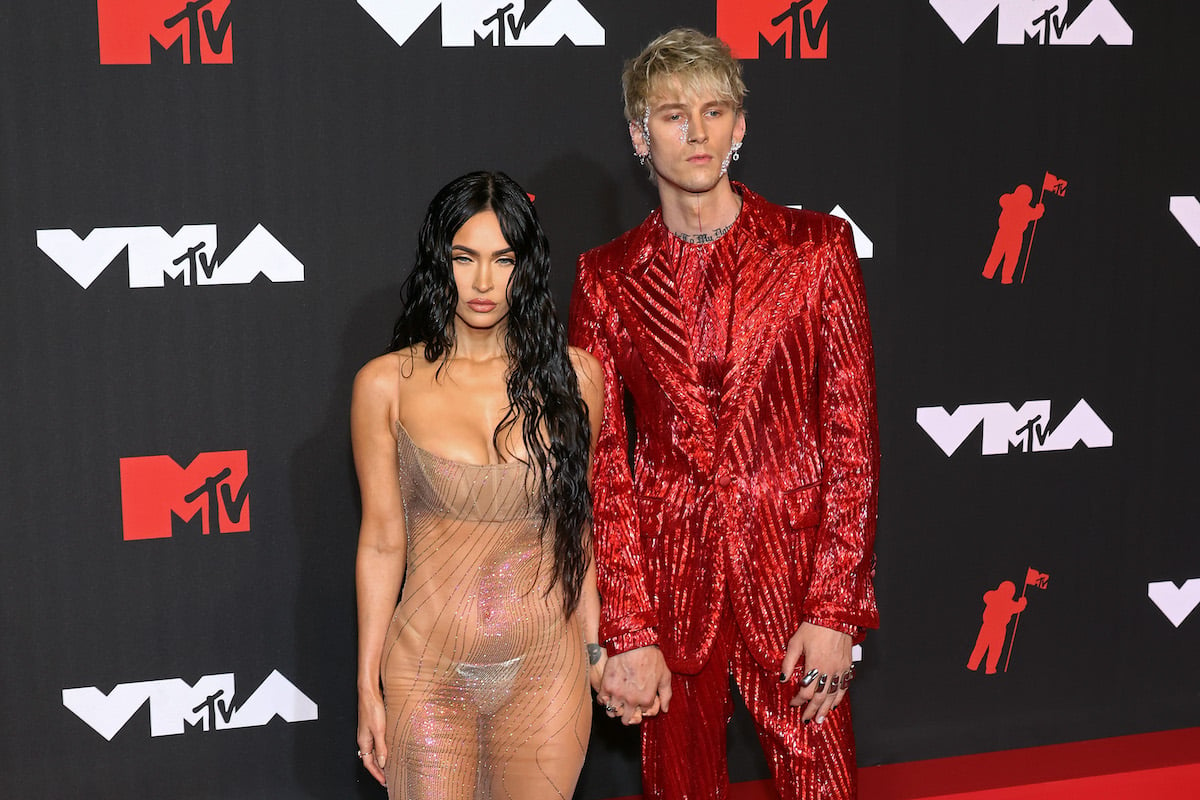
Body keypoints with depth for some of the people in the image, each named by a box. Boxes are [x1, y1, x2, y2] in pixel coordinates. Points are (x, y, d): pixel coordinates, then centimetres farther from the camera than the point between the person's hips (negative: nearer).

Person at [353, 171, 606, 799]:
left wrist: (594, 644, 7)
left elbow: (577, 521, 8)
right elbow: (382, 540, 0)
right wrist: (368, 686, 1)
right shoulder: (387, 385, -5)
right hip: (428, 670, -1)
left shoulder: (572, 376, -1)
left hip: (546, 671, 1)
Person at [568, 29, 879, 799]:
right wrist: (627, 633, -7)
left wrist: (835, 609, -9)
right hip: (668, 572, 1)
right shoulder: (608, 277, 2)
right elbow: (599, 461, 0)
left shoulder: (815, 247, 0)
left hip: (793, 565, -1)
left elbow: (852, 432, -3)